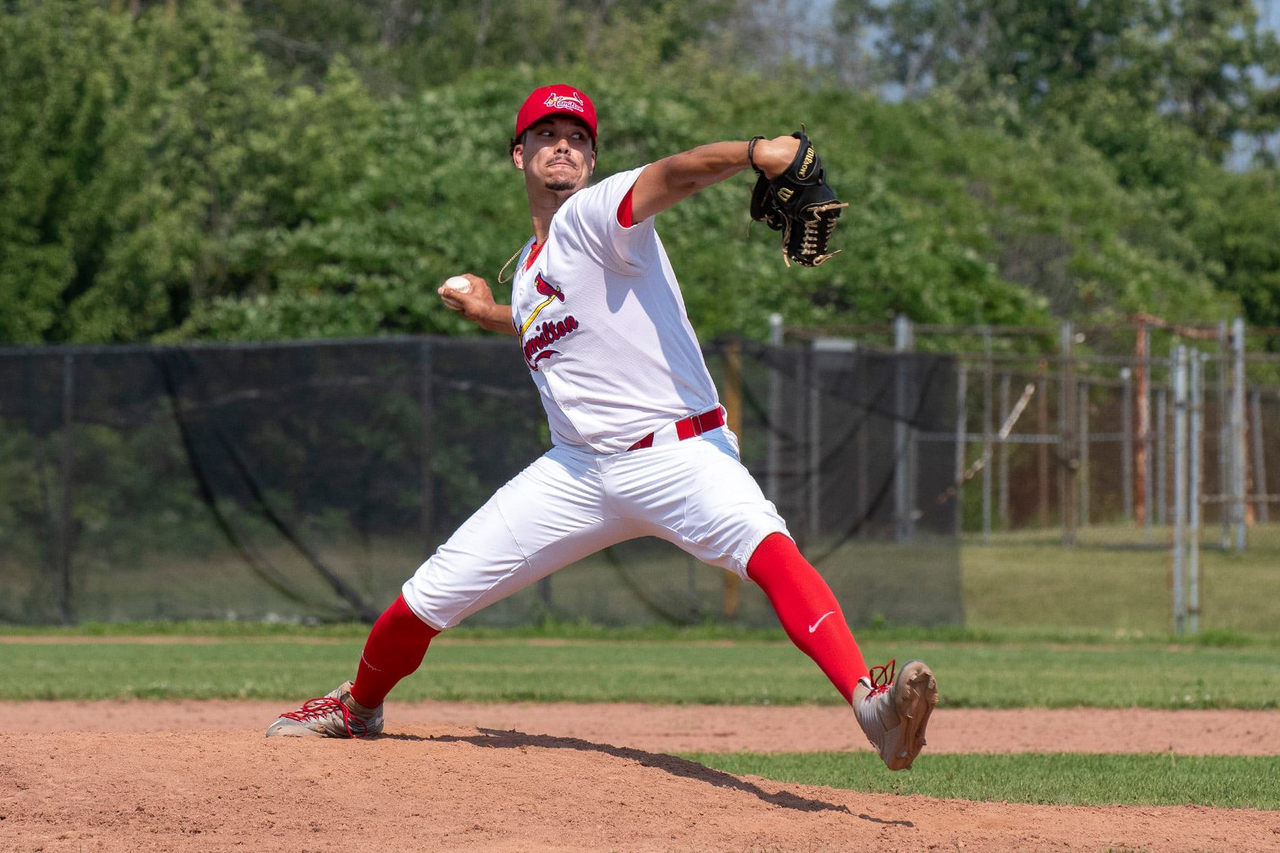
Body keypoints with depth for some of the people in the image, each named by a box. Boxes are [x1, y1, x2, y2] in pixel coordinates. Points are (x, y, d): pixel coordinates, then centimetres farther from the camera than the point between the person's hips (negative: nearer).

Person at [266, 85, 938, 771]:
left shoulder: (594, 214, -6)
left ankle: (868, 703, -50)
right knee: (428, 597, 4)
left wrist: (754, 152, -46)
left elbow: (674, 176, -29)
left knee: (765, 546, -36)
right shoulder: (530, 267, 17)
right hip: (579, 470, 7)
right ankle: (359, 707, 33)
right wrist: (492, 316, 39)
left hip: (679, 451, -7)